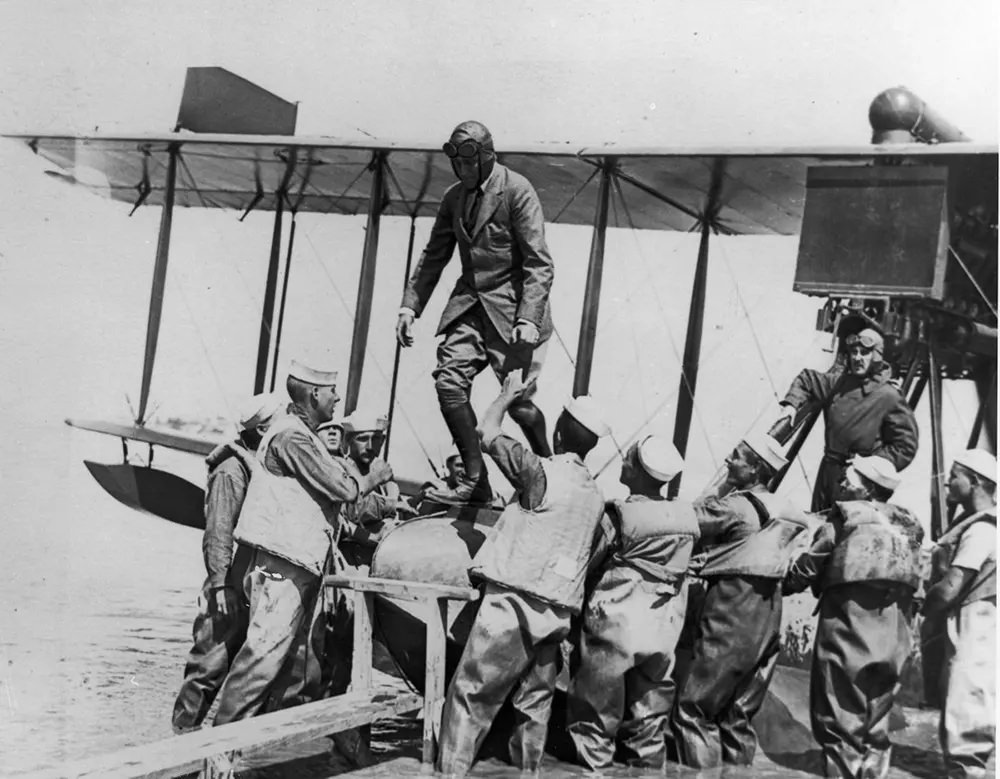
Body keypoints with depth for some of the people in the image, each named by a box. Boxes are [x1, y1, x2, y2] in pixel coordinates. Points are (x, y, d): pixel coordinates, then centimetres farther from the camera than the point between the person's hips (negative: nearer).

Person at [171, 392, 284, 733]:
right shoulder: (230, 470, -11)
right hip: (232, 588, -8)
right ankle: (185, 727, 9)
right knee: (213, 660, -3)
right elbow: (218, 532, -16)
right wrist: (221, 584, -20)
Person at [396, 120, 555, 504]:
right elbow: (434, 256, 16)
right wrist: (410, 305, 6)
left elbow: (539, 263, -14)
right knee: (449, 380, -10)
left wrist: (528, 319, -23)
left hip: (511, 306, -6)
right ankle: (475, 480, -2)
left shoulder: (516, 191, -11)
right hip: (470, 303, 6)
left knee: (517, 400, -4)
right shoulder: (454, 197, 9)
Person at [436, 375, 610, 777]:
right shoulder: (596, 495, 11)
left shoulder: (543, 471, -9)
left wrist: (508, 393, 17)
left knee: (470, 695, -2)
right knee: (535, 702, 12)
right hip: (557, 611, 7)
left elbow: (487, 433, 1)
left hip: (514, 602, -6)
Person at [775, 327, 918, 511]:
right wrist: (792, 404, 5)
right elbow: (806, 380, 22)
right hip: (829, 471, 6)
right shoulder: (838, 380, 5)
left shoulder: (889, 398, -9)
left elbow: (906, 446, -8)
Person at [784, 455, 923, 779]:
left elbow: (808, 567, -2)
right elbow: (910, 587, 12)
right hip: (892, 640, 6)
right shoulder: (908, 526, 10)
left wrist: (780, 585, 12)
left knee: (841, 723, 2)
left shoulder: (845, 516, -5)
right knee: (876, 726, 15)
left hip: (848, 633, -6)